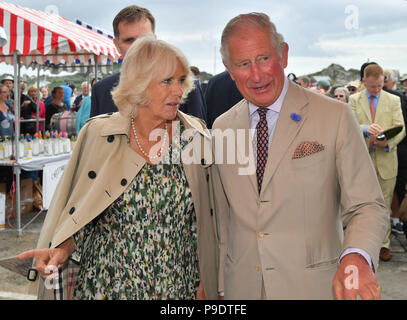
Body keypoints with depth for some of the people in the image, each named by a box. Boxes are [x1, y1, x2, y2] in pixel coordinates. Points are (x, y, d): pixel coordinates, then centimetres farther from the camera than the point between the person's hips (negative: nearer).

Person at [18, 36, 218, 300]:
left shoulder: (195, 136, -4)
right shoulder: (98, 134, -7)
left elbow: (202, 219, 2)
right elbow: (78, 213, 2)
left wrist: (204, 284, 1)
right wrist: (62, 250, -16)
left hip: (176, 287, 1)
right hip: (107, 285, -1)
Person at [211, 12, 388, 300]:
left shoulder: (336, 117, -10)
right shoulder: (222, 128, 2)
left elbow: (367, 206, -10)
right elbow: (224, 215, 8)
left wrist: (356, 255, -29)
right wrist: (224, 282, 9)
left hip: (313, 286, -3)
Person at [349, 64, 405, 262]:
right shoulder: (354, 100, 6)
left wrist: (388, 142, -19)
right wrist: (365, 129, -26)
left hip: (386, 159, 1)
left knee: (384, 205, 6)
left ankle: (383, 244, 17)